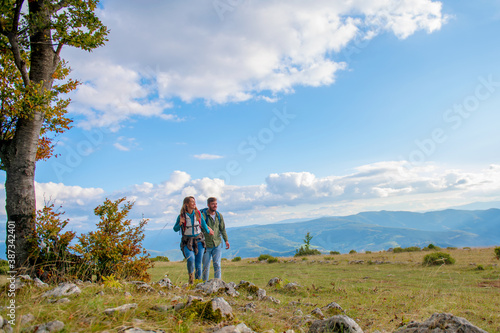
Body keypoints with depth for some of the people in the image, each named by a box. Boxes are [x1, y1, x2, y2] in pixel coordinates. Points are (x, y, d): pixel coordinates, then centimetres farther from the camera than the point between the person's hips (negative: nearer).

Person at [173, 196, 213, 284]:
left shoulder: (198, 213, -2)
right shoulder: (181, 216, -6)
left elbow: (203, 224, 17)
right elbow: (175, 229, 4)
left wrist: (208, 231, 30)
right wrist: (180, 224, -16)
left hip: (199, 241, 2)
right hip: (187, 242, -2)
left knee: (198, 264, 2)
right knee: (191, 259, -26)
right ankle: (191, 276, 2)